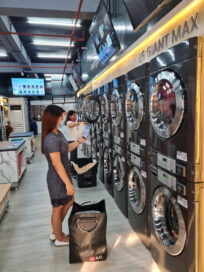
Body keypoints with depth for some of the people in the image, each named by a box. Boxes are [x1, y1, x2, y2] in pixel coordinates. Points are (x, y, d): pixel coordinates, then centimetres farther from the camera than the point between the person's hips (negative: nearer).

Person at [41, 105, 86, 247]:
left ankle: (55, 232, 40)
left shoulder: (58, 133, 3)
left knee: (69, 201, 23)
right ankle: (59, 238, 34)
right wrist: (68, 183, -24)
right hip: (58, 178, -10)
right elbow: (56, 163, -27)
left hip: (64, 175, 10)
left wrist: (78, 142, 4)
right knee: (58, 208, 10)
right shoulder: (51, 139, -27)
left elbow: (66, 149, 17)